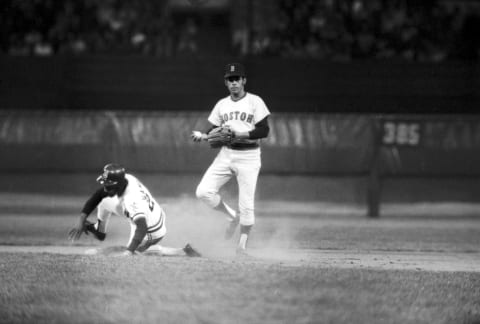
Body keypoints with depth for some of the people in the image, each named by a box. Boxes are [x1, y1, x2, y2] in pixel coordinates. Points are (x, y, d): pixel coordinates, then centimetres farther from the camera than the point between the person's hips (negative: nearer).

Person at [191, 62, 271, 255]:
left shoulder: (255, 102, -3)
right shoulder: (222, 104, 11)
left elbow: (264, 131, -9)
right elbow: (214, 131, 14)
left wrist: (239, 134, -20)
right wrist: (203, 136, -8)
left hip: (249, 156, -5)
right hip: (226, 154, 5)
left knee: (246, 203, -8)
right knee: (203, 192, -9)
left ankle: (242, 244, 4)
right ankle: (232, 217, 13)